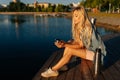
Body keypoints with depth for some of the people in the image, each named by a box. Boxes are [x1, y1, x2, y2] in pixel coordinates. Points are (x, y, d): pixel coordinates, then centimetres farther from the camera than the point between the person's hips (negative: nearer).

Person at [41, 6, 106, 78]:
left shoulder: (87, 28, -24)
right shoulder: (78, 26, 2)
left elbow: (81, 46, -20)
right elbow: (76, 41, -2)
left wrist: (65, 45, -28)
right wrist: (65, 43, -20)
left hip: (96, 52, -8)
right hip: (88, 48, 8)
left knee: (70, 51, -20)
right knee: (68, 46, -8)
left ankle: (53, 70, -9)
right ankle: (62, 65, -2)